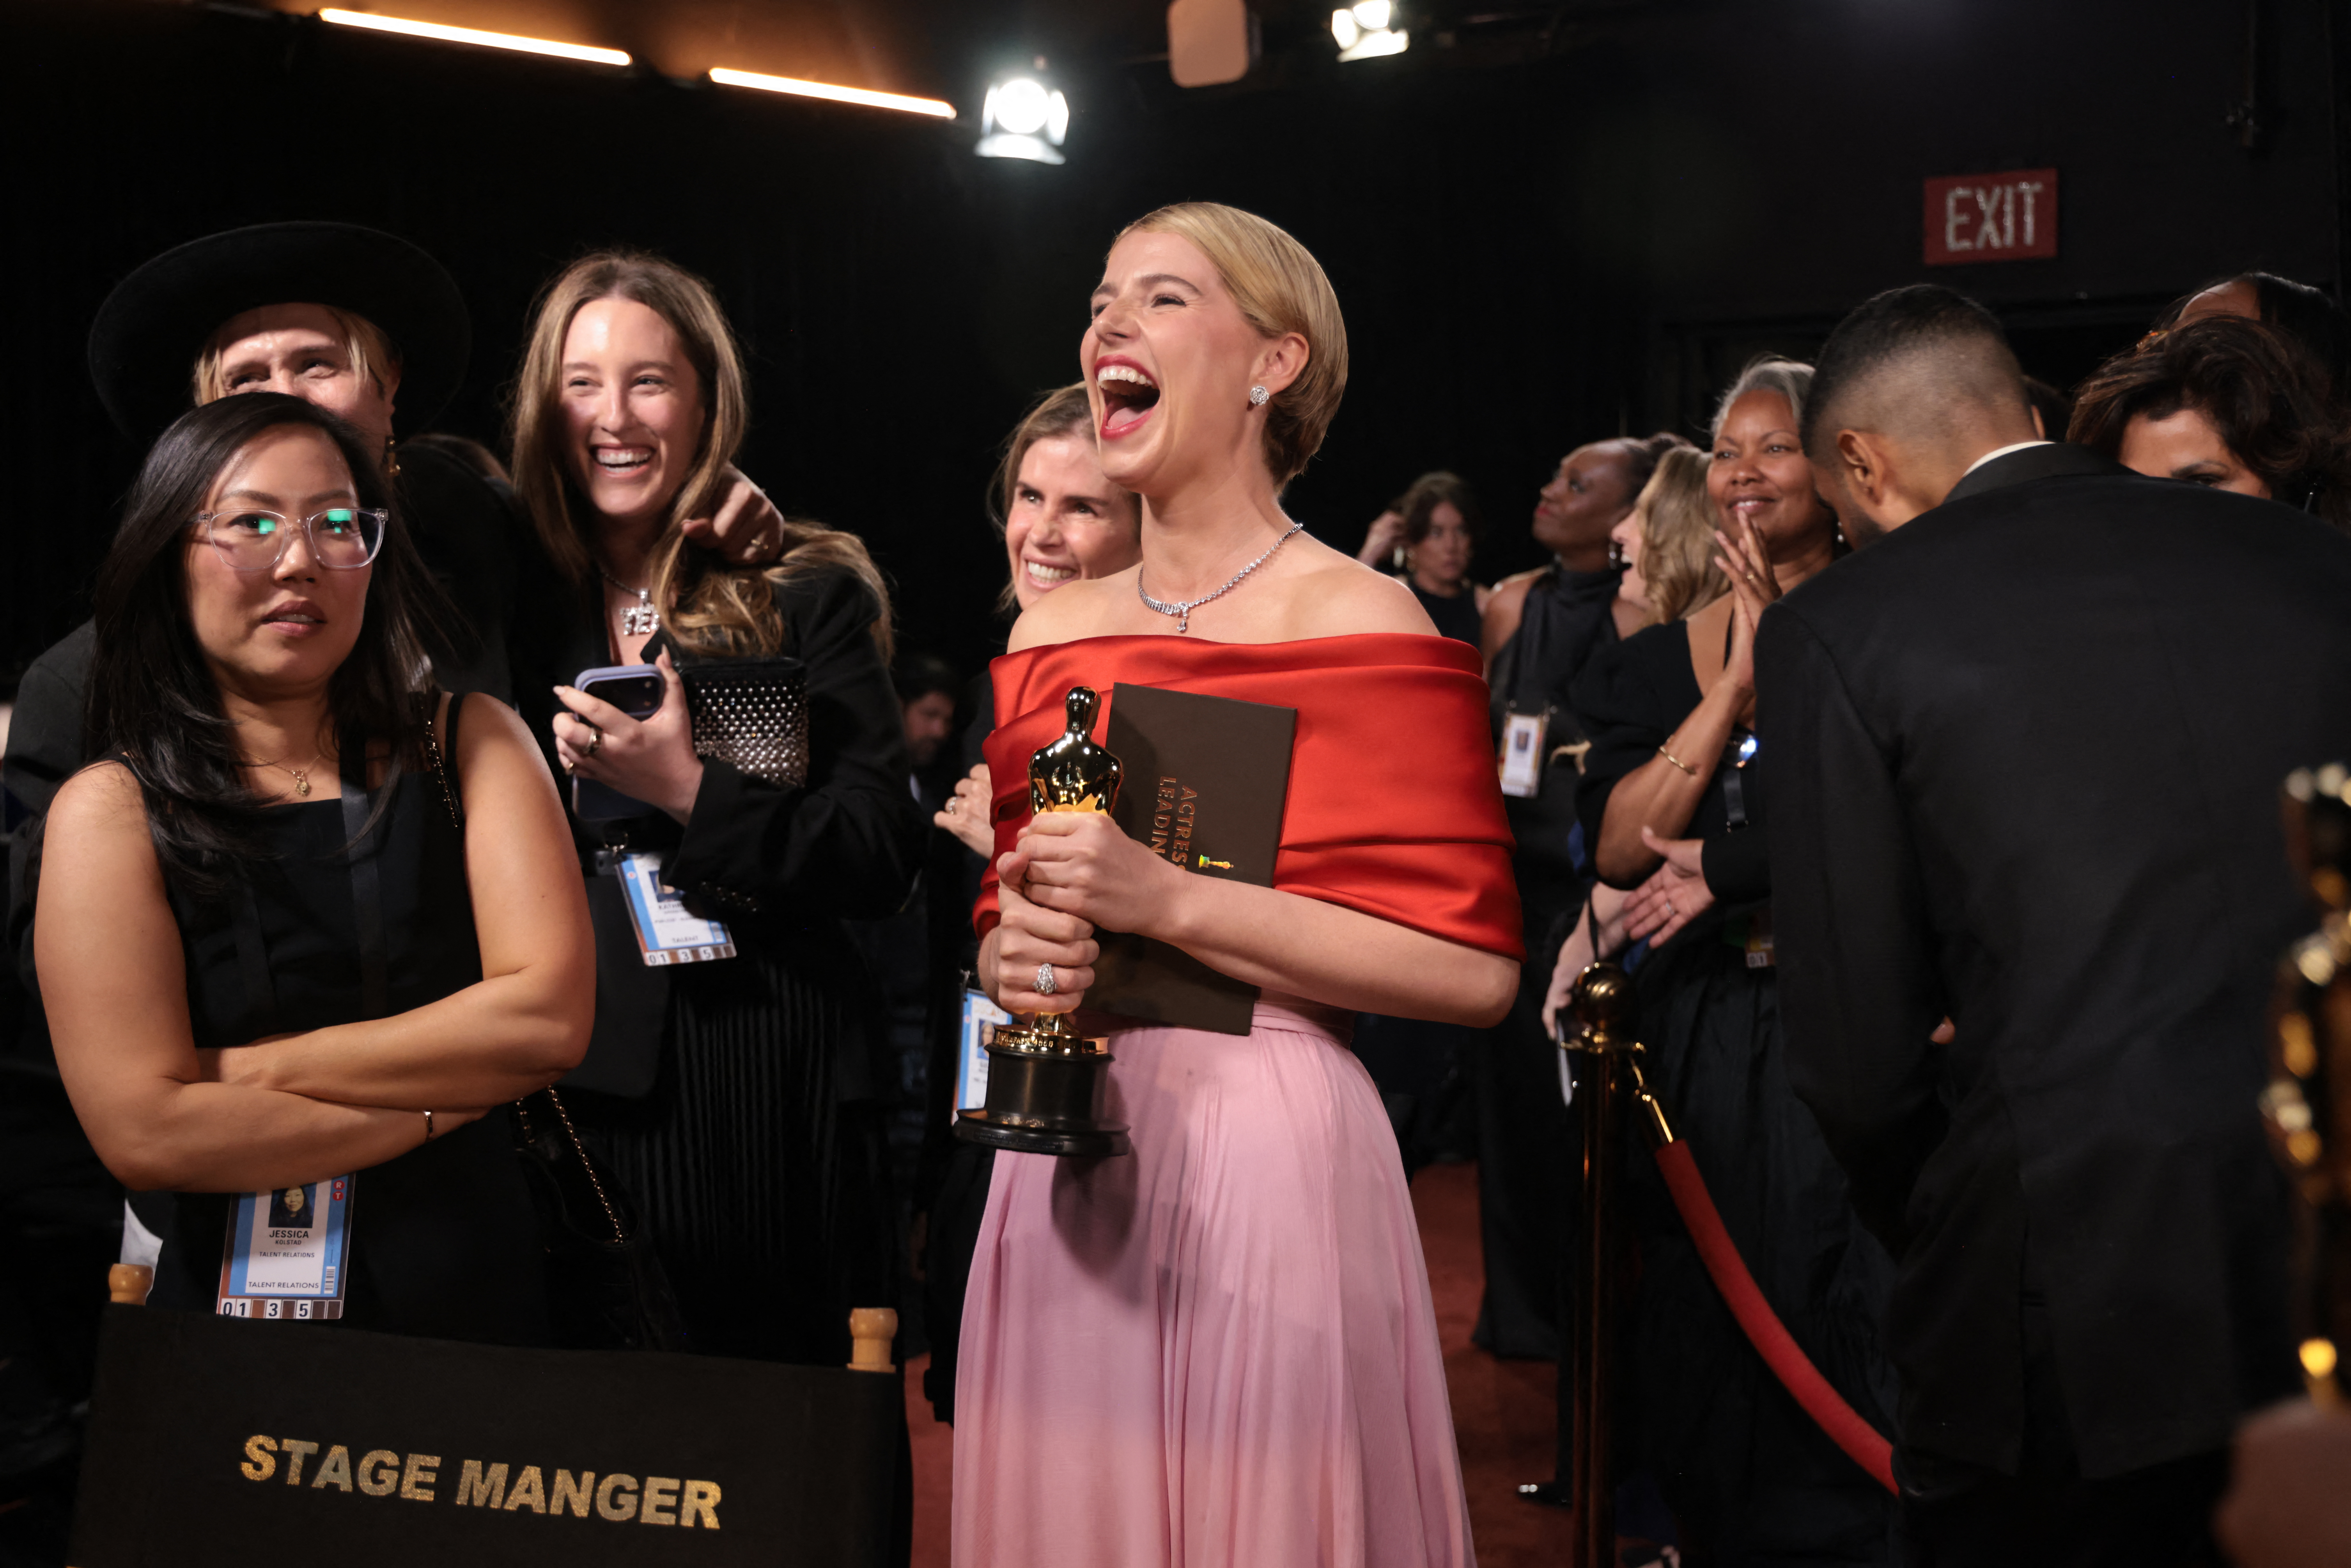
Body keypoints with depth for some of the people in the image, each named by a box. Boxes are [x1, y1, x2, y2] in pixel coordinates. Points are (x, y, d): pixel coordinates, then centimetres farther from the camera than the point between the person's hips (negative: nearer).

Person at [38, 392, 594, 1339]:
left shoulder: (470, 743, 8)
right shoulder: (111, 811, -1)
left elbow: (551, 1018, -6)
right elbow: (143, 1132, -12)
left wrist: (246, 1069, -7)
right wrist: (448, 1097, -7)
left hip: (483, 1297, 2)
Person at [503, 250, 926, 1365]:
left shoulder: (805, 599, 3)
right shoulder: (511, 610, 11)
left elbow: (884, 856, -6)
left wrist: (695, 793, -16)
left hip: (762, 1102, -2)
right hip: (561, 1097, 2)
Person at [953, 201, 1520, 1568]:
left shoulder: (1362, 624, -7)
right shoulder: (1051, 637, 10)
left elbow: (1476, 970, -14)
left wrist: (1170, 902, -19)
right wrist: (1013, 954, -5)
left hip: (1264, 1150, -5)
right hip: (1064, 1154, 5)